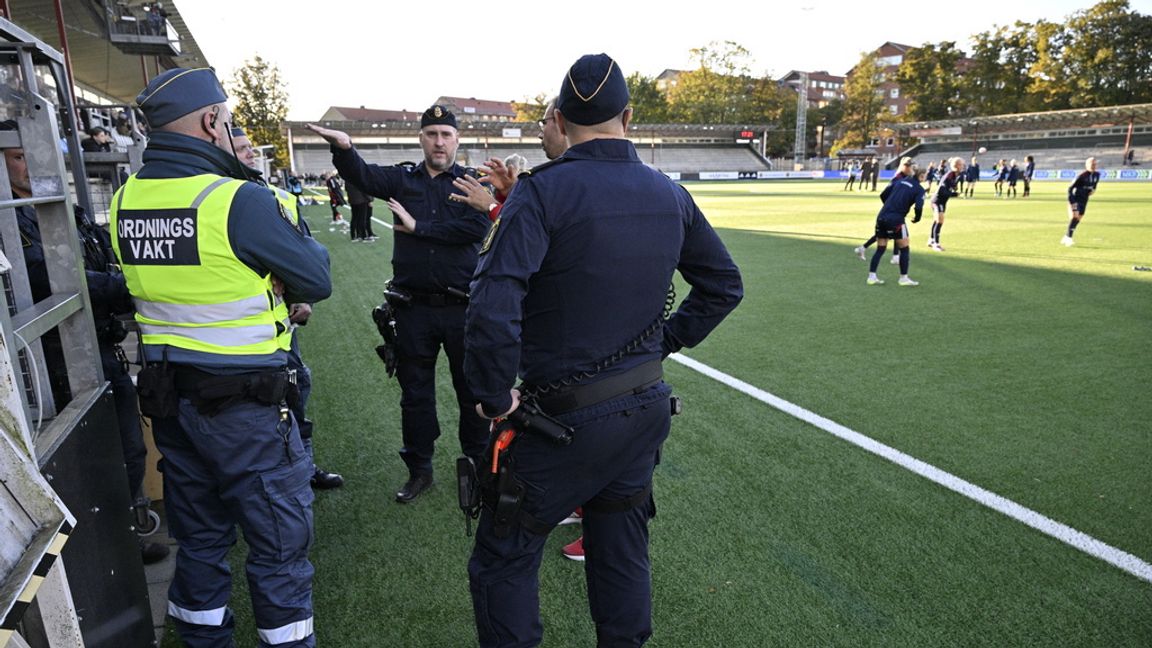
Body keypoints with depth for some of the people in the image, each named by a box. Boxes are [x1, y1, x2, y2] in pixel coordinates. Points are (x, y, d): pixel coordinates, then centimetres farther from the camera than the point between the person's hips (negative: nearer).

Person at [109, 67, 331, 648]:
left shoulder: (124, 200, 2)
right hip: (243, 403, -7)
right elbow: (317, 279, -12)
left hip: (166, 397, 8)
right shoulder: (239, 200, -19)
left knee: (199, 535, 23)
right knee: (280, 540, 9)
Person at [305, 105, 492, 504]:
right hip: (414, 309, 3)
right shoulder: (402, 179, 8)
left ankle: (479, 463, 30)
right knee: (415, 393, 12)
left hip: (461, 307, -2)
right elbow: (362, 175, -11)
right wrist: (343, 148, -33)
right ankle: (419, 470, 29)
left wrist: (418, 226, -13)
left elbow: (477, 228, -17)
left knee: (471, 389, 11)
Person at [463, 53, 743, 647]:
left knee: (503, 562, 13)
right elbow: (724, 286, 13)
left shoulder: (543, 190, -16)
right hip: (647, 407, 7)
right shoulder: (670, 195, 3)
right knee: (622, 556, 24)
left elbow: (492, 307, -28)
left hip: (568, 419, -6)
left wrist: (494, 396, -14)